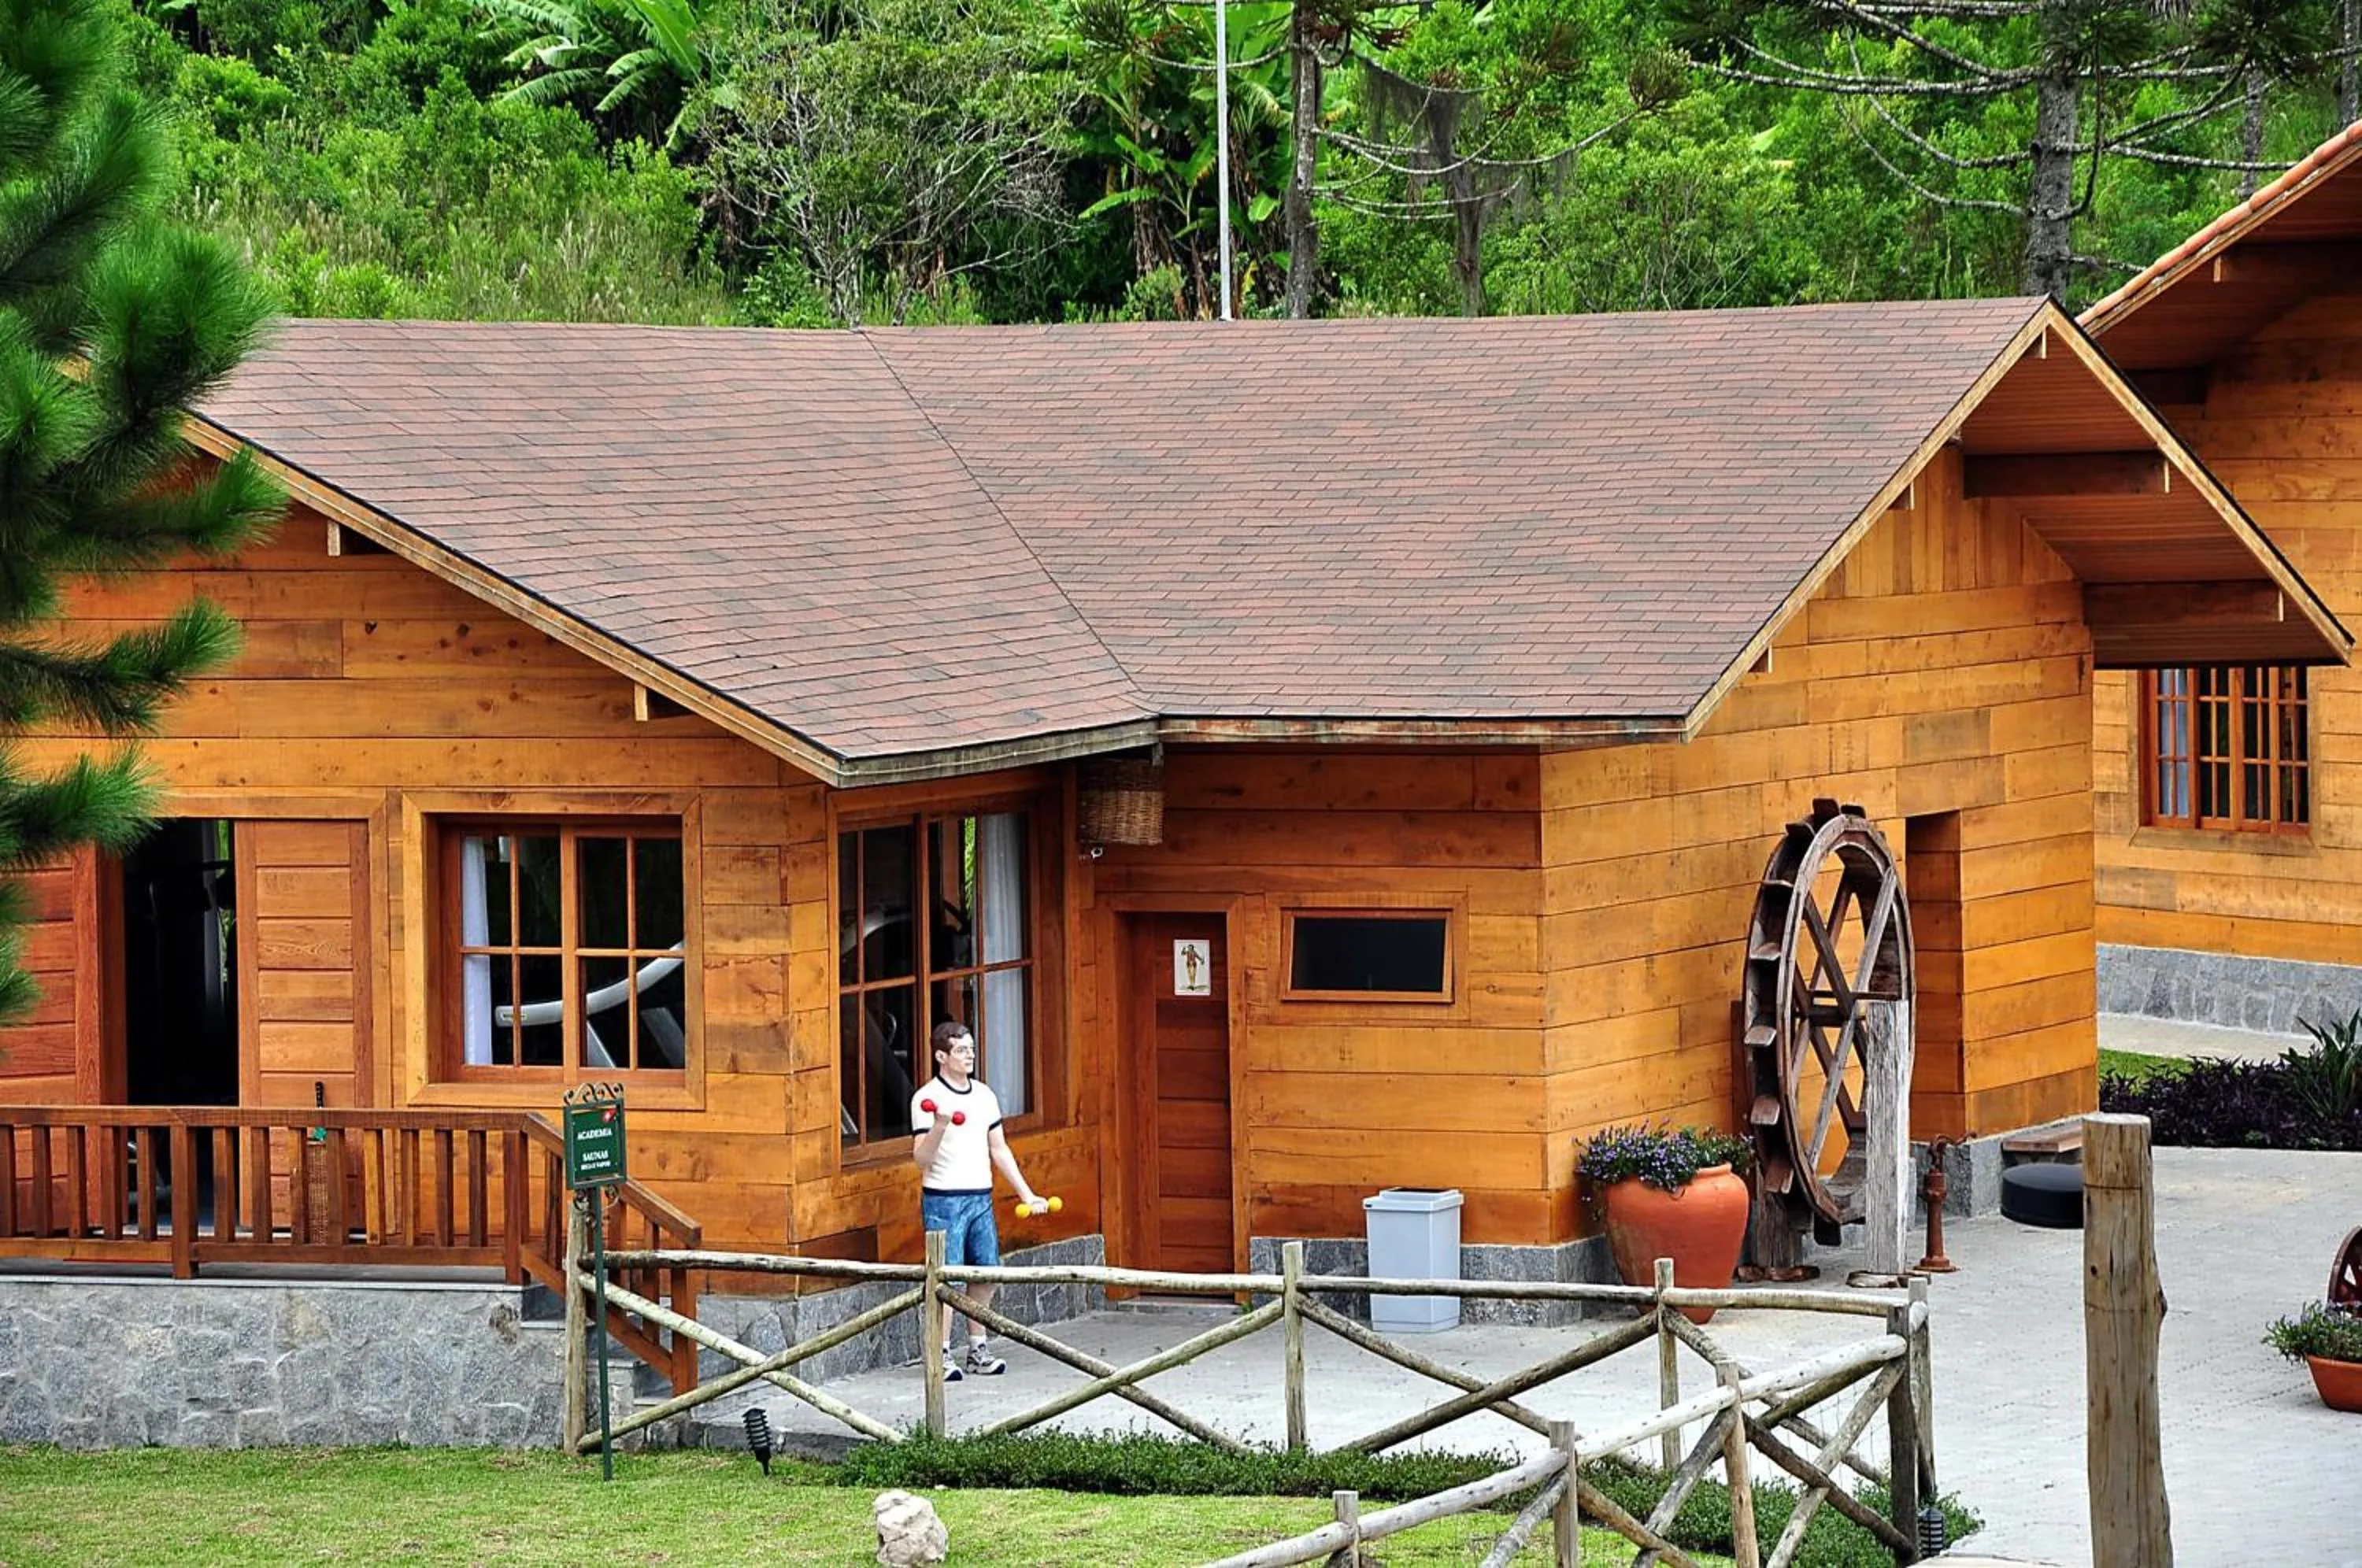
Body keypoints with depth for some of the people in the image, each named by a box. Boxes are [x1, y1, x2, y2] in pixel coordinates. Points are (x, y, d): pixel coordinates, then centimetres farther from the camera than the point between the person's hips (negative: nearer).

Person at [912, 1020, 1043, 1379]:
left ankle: (978, 1351, 17)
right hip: (943, 1200, -6)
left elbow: (999, 1150, 18)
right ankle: (942, 1356, 0)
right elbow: (921, 1159, -12)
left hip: (981, 1198, 6)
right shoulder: (927, 1098, -7)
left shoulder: (984, 1094, 12)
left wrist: (1026, 1194, 14)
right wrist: (939, 1127, -29)